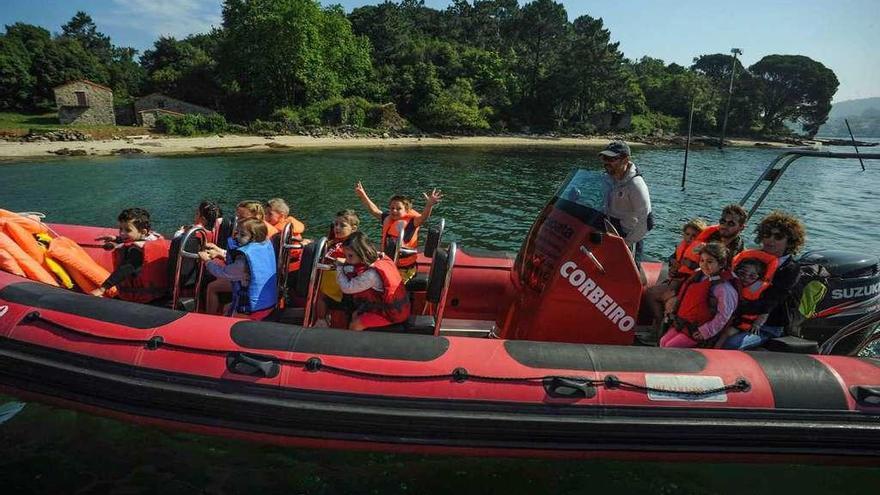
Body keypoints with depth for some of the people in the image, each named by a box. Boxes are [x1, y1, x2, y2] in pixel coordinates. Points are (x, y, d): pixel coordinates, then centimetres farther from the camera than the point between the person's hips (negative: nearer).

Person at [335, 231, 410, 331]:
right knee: (355, 315, 14)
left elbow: (347, 288, -23)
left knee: (355, 326, -7)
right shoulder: (381, 258, -5)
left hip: (392, 313, -9)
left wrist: (339, 268, -9)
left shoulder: (371, 274, -30)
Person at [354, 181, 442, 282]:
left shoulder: (411, 222, -16)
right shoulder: (387, 219, 0)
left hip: (405, 267, -6)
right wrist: (363, 195, -10)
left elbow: (423, 217, -32)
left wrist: (429, 205, -52)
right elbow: (374, 210, 0)